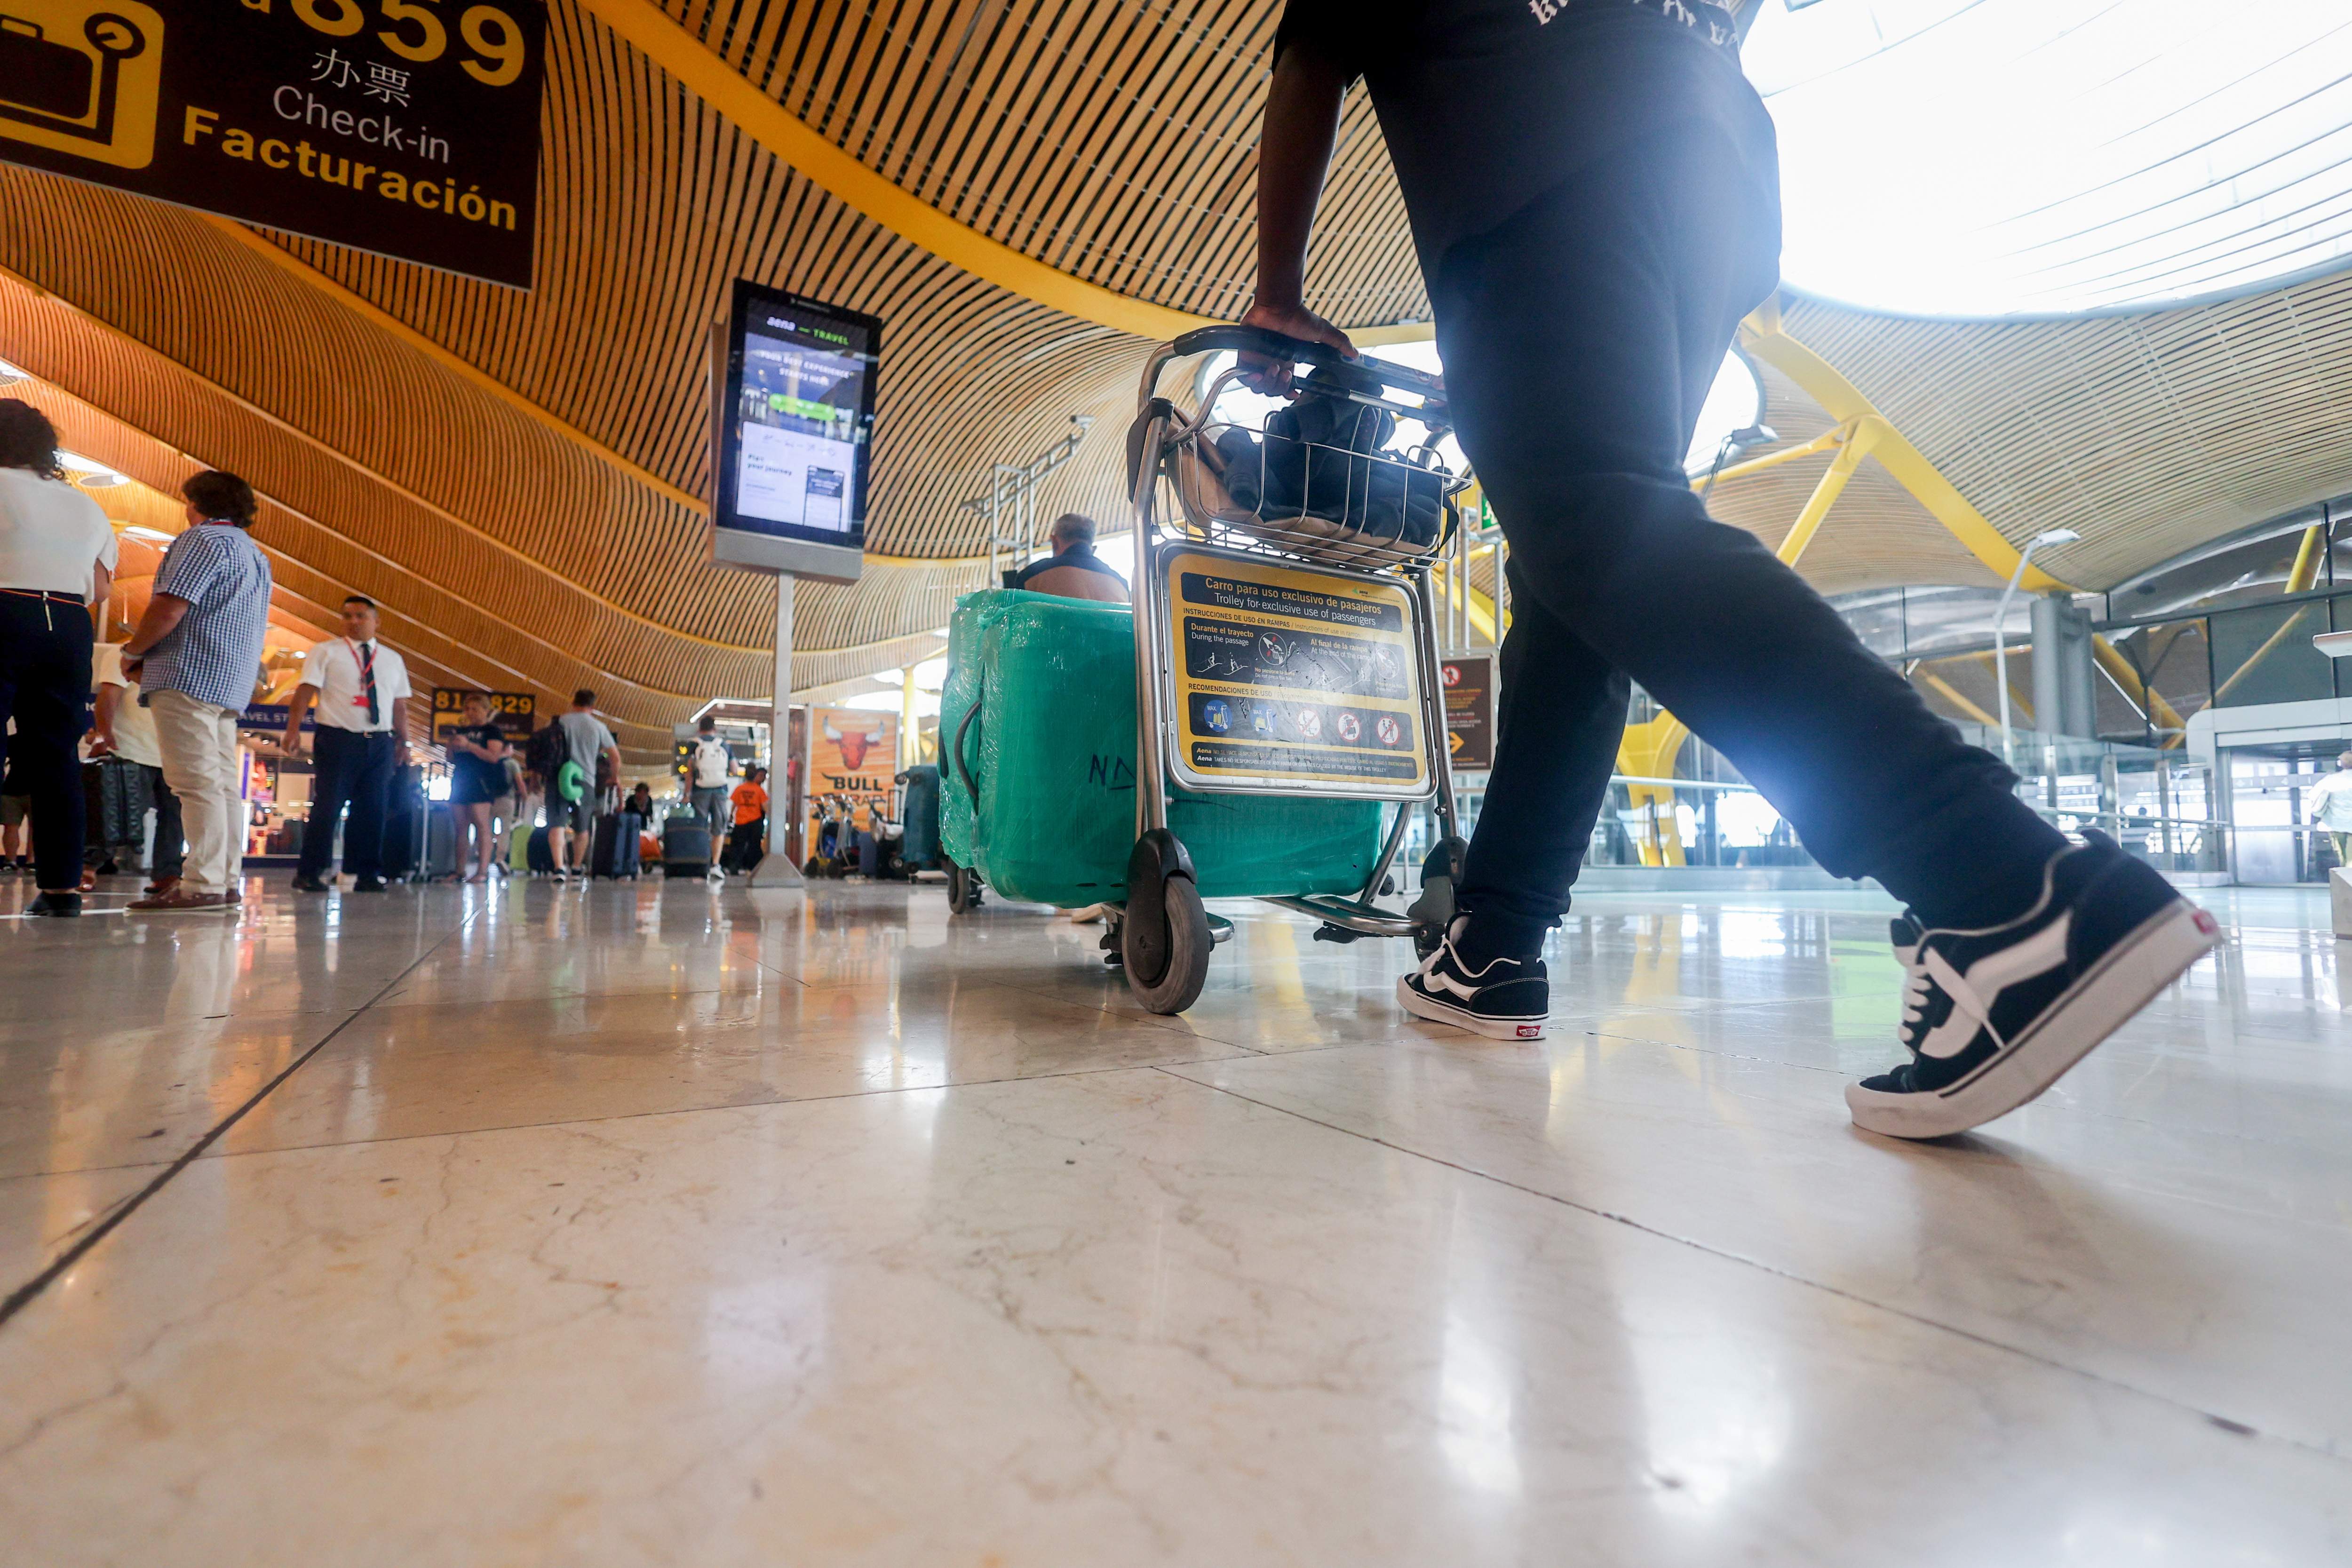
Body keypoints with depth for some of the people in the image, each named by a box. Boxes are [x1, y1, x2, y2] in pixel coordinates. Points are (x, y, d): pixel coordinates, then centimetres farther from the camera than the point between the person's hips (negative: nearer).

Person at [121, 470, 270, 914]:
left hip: (190, 677, -9)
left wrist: (133, 652, 1)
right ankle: (226, 883, 7)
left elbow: (168, 611, -16)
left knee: (197, 781, -13)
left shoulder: (204, 539, -6)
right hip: (232, 685, 10)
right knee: (223, 782, 7)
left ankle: (203, 886, -17)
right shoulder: (255, 555, 23)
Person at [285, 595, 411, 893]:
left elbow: (400, 705, 16)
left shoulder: (393, 660, 16)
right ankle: (309, 873, 5)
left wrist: (403, 742, 10)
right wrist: (293, 730, -14)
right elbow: (305, 690, -4)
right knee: (327, 808, -5)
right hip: (338, 739, -3)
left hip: (380, 744, 4)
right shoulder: (325, 651, 5)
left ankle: (367, 874, 11)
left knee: (373, 810, 5)